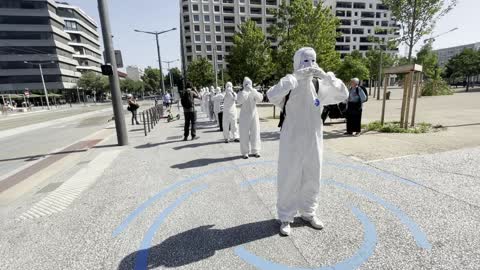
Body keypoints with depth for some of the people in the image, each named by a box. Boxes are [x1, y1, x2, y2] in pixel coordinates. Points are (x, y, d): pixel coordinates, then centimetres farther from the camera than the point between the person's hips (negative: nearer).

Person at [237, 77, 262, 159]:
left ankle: (255, 151, 13)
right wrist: (244, 91, -19)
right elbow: (239, 101, -16)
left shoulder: (254, 92, 8)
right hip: (244, 115, -2)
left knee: (255, 132, 3)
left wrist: (252, 90, -19)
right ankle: (245, 152, 3)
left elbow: (260, 99, -10)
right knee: (244, 134, -4)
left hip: (254, 114, 2)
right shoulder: (241, 93, 3)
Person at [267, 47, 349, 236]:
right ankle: (286, 217, 24)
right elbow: (272, 95, -28)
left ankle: (308, 213, 37)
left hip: (313, 142, 5)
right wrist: (295, 76, -29)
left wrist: (325, 76, -16)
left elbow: (343, 95, -4)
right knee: (289, 180, 5)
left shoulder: (319, 86, 4)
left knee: (312, 179, 16)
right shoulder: (289, 85, -8)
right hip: (292, 142, -4)